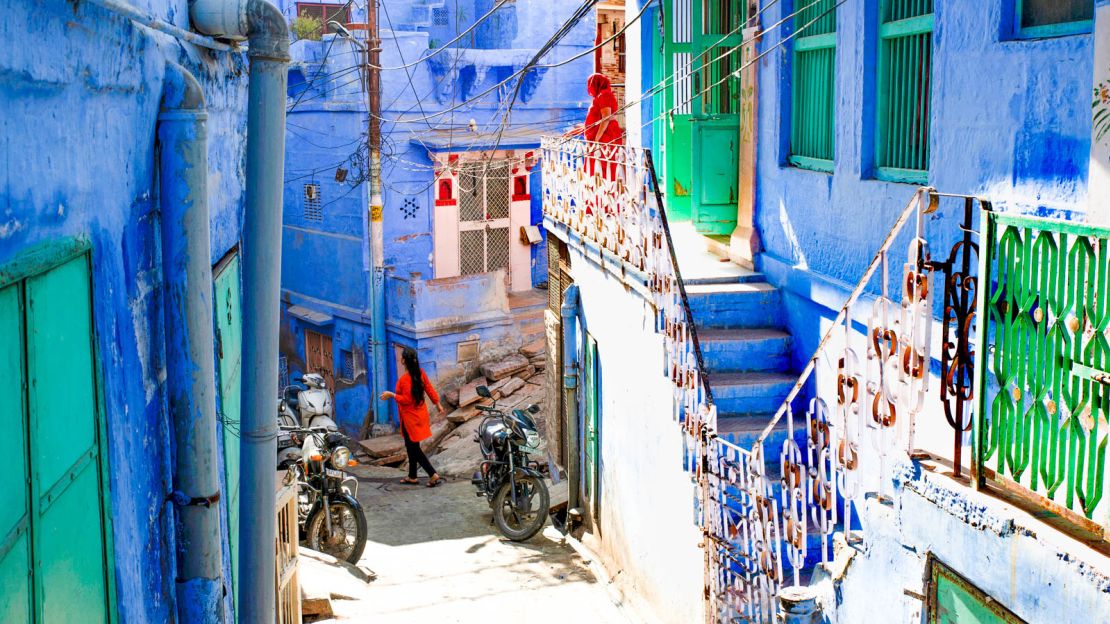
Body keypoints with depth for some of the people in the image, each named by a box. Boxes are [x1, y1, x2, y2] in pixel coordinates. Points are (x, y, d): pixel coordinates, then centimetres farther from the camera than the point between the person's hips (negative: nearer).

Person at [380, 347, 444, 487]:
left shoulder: (405, 379, -24)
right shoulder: (420, 373, -2)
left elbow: (406, 400, -23)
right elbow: (429, 389, 6)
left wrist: (391, 395, -12)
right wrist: (437, 404, 17)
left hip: (410, 418, -8)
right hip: (420, 414, 8)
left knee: (414, 448, 1)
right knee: (411, 446, 19)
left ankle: (433, 475, -3)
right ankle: (412, 476, 27)